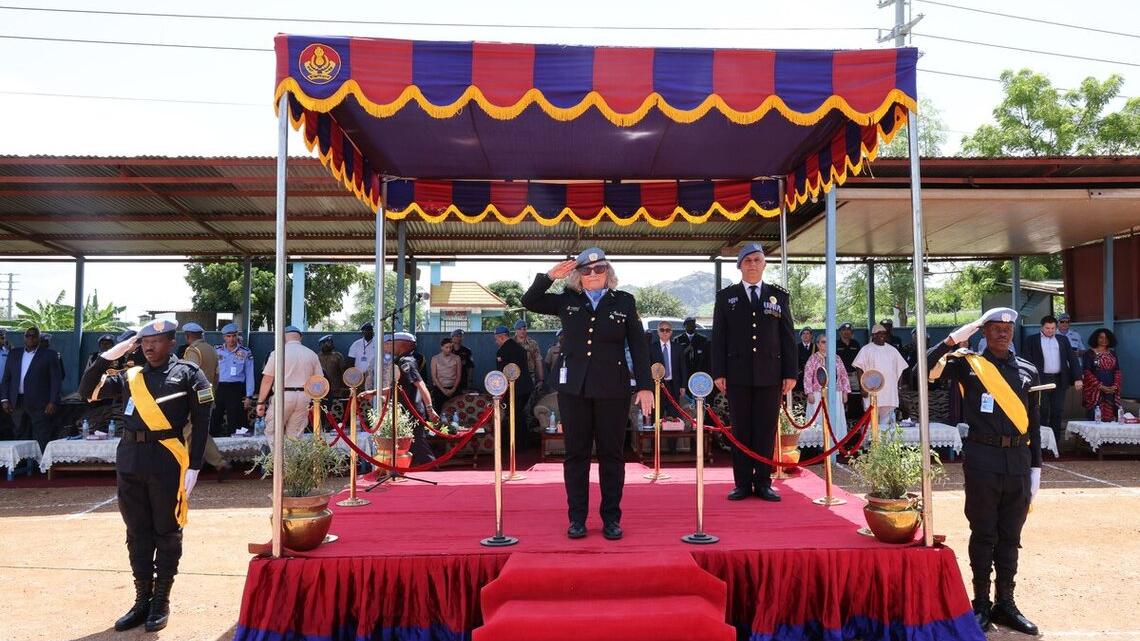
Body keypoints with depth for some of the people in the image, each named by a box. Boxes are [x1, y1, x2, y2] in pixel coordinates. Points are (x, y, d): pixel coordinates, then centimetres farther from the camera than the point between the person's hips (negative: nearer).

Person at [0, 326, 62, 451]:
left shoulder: (49, 355, 1)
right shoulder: (13, 354, 14)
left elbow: (56, 379, -3)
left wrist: (53, 402, -11)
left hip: (39, 404, -4)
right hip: (17, 403, 5)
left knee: (42, 441, -7)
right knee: (21, 439, 9)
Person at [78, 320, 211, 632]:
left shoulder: (188, 373, -1)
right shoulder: (130, 376, 13)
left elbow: (201, 423, -3)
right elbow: (87, 391, 10)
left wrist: (193, 467, -9)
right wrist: (108, 355, 0)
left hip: (167, 463, -4)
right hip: (129, 462, 5)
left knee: (167, 532, 6)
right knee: (137, 533, 11)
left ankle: (161, 601, 18)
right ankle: (142, 599, 23)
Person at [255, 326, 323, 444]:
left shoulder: (277, 353, -2)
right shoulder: (312, 354, 8)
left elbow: (267, 380, -4)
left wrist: (260, 402, 2)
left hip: (283, 395, -4)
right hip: (304, 397, 4)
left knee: (272, 432, 8)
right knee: (295, 436, 11)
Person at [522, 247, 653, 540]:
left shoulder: (624, 301, 5)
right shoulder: (567, 301, 9)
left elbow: (638, 346, 4)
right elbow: (529, 301, 11)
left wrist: (645, 385, -3)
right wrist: (550, 276, -3)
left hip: (613, 388, -1)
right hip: (573, 387, 1)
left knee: (611, 454, 4)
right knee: (576, 453, 5)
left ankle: (611, 518, 14)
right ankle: (577, 518, 14)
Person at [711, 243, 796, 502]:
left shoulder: (779, 295, 10)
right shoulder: (725, 297, 9)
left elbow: (788, 337, 8)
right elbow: (718, 337, 5)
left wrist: (790, 373, 1)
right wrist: (718, 373, -2)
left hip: (770, 374, 1)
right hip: (737, 374, 0)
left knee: (766, 430, 3)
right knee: (741, 430, 3)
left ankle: (763, 482, 12)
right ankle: (742, 483, 10)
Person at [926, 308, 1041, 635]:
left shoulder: (1027, 371, 10)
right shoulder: (968, 364, -1)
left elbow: (1033, 423, 13)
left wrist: (1035, 467, 10)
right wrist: (953, 339, -15)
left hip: (1018, 460, 4)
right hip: (982, 459, -4)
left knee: (1010, 536, 12)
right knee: (983, 534, 5)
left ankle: (1005, 603, 24)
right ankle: (981, 605, 16)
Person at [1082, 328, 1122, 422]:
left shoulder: (1112, 353, 15)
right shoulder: (1089, 353, 0)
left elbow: (1117, 371, 13)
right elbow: (1087, 372, -6)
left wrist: (1115, 386, -3)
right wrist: (1101, 387, -13)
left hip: (1111, 392, 4)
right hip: (1095, 391, -4)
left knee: (1110, 416, -2)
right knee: (1095, 417, -9)